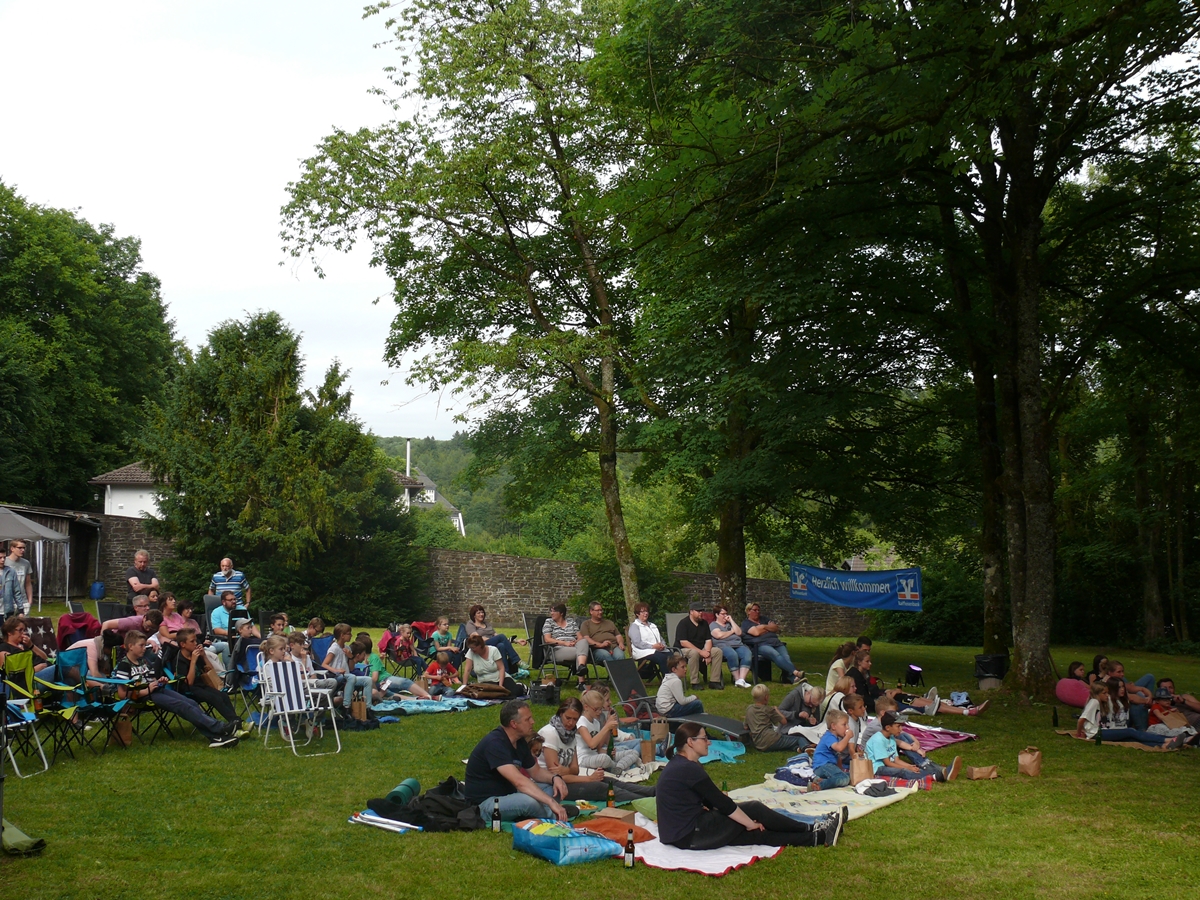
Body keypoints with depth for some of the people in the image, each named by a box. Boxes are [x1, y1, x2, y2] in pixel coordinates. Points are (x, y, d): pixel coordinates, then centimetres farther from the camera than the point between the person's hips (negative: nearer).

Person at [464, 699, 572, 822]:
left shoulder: (520, 742, 6)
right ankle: (556, 817, -7)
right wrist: (551, 802, -38)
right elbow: (519, 781, -34)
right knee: (529, 801, -34)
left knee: (554, 787, 3)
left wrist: (555, 778, -6)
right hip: (484, 804, -10)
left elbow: (536, 771, 17)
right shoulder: (495, 743, -24)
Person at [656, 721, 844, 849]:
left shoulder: (677, 764, 12)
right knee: (754, 809, -4)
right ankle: (813, 831, 8)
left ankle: (817, 837, 7)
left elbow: (711, 800, 16)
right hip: (690, 836, -9)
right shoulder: (689, 769, -19)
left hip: (679, 833, 9)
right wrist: (751, 823, -5)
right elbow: (722, 803, -15)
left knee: (754, 835, 5)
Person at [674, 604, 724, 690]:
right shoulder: (683, 624, -11)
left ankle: (714, 681, -14)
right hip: (683, 650, -7)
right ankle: (695, 683, -30)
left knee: (718, 651, -13)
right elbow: (683, 642, -20)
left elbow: (708, 640, 7)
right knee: (694, 653, -39)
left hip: (701, 650, 7)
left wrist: (707, 653, -15)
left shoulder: (704, 623, 11)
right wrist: (700, 652, -25)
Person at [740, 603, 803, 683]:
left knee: (786, 657, -27)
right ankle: (795, 672, -54)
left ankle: (793, 678, -51)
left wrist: (764, 627, 7)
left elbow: (776, 628, 18)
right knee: (775, 655, -36)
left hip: (775, 642, 5)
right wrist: (769, 628, 10)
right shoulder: (746, 623, 15)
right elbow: (756, 632, -3)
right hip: (761, 644, -5)